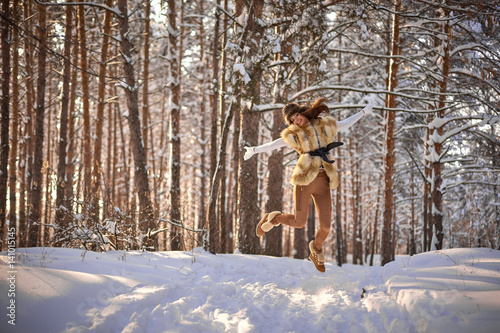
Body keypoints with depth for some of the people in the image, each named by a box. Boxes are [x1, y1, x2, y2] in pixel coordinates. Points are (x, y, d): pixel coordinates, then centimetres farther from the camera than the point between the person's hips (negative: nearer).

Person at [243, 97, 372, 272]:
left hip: (323, 181, 3)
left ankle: (316, 251, 31)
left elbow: (345, 124, 30)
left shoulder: (326, 125, 14)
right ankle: (272, 219, 24)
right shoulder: (294, 134, 7)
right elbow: (273, 144, -1)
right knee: (299, 222, -6)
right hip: (304, 179, -3)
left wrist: (363, 112, 38)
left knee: (326, 226, 0)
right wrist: (254, 150, -14)